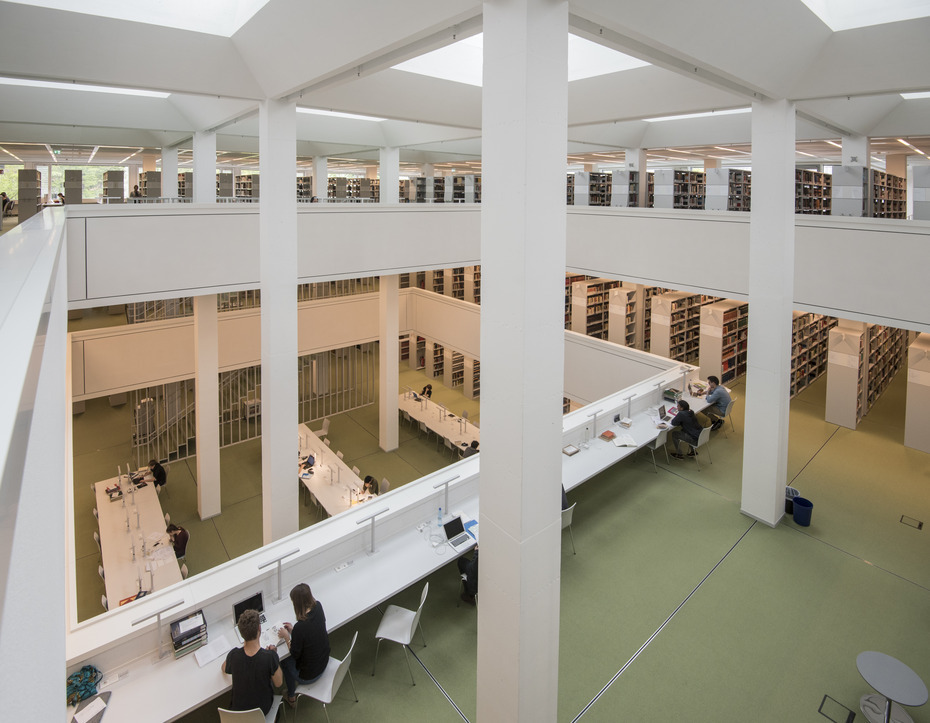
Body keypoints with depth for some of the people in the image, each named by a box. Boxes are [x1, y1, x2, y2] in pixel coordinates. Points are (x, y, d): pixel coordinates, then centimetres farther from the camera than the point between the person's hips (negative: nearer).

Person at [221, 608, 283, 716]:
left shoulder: (233, 655, -25)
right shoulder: (270, 656, -33)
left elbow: (224, 670, 1)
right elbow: (278, 683, -15)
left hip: (238, 709, 2)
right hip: (263, 709, -2)